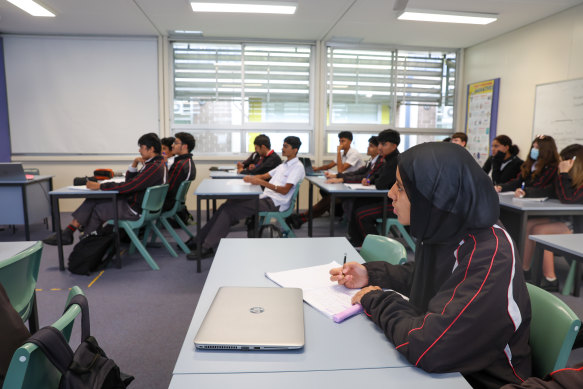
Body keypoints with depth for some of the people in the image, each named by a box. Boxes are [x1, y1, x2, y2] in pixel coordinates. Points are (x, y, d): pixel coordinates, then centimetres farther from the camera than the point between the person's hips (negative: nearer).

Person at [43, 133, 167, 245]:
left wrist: (100, 186, -18)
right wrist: (134, 164, -2)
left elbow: (128, 186, -26)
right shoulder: (156, 163, 10)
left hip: (134, 210, -9)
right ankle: (68, 232, 3)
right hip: (134, 201, 9)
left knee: (97, 208, 3)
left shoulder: (154, 167, -23)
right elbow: (130, 180, 14)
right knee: (93, 200, 3)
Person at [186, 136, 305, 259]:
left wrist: (263, 182, -25)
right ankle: (199, 240, -4)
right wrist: (251, 178, 1)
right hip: (265, 198, 8)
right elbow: (265, 175, 22)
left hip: (274, 203, -8)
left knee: (229, 210, -17)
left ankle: (208, 248, -14)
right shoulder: (284, 165, 24)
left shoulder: (297, 167, -6)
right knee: (227, 206, -7)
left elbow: (285, 190, -18)